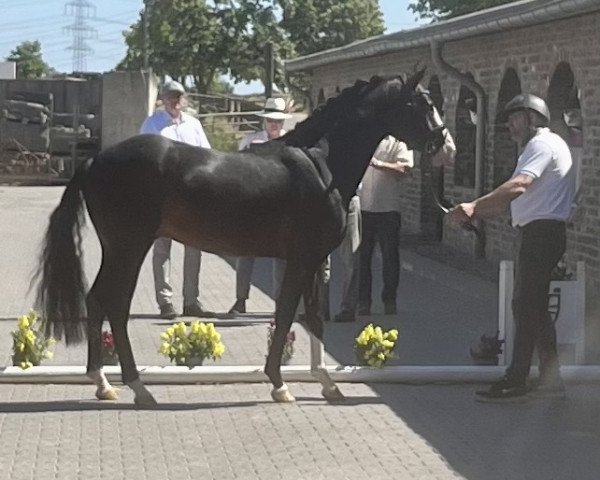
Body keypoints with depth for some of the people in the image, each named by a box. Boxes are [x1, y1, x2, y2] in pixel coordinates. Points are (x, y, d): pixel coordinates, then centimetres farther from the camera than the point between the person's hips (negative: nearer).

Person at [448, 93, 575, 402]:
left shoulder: (543, 143, -10)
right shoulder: (536, 147, 24)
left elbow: (519, 186, -26)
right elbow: (515, 199, 21)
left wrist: (474, 206, -32)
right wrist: (477, 215, 9)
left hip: (541, 231, -10)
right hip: (536, 232, 10)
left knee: (525, 306, -8)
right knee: (534, 307, 12)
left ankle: (516, 382, -5)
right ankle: (550, 379, 15)